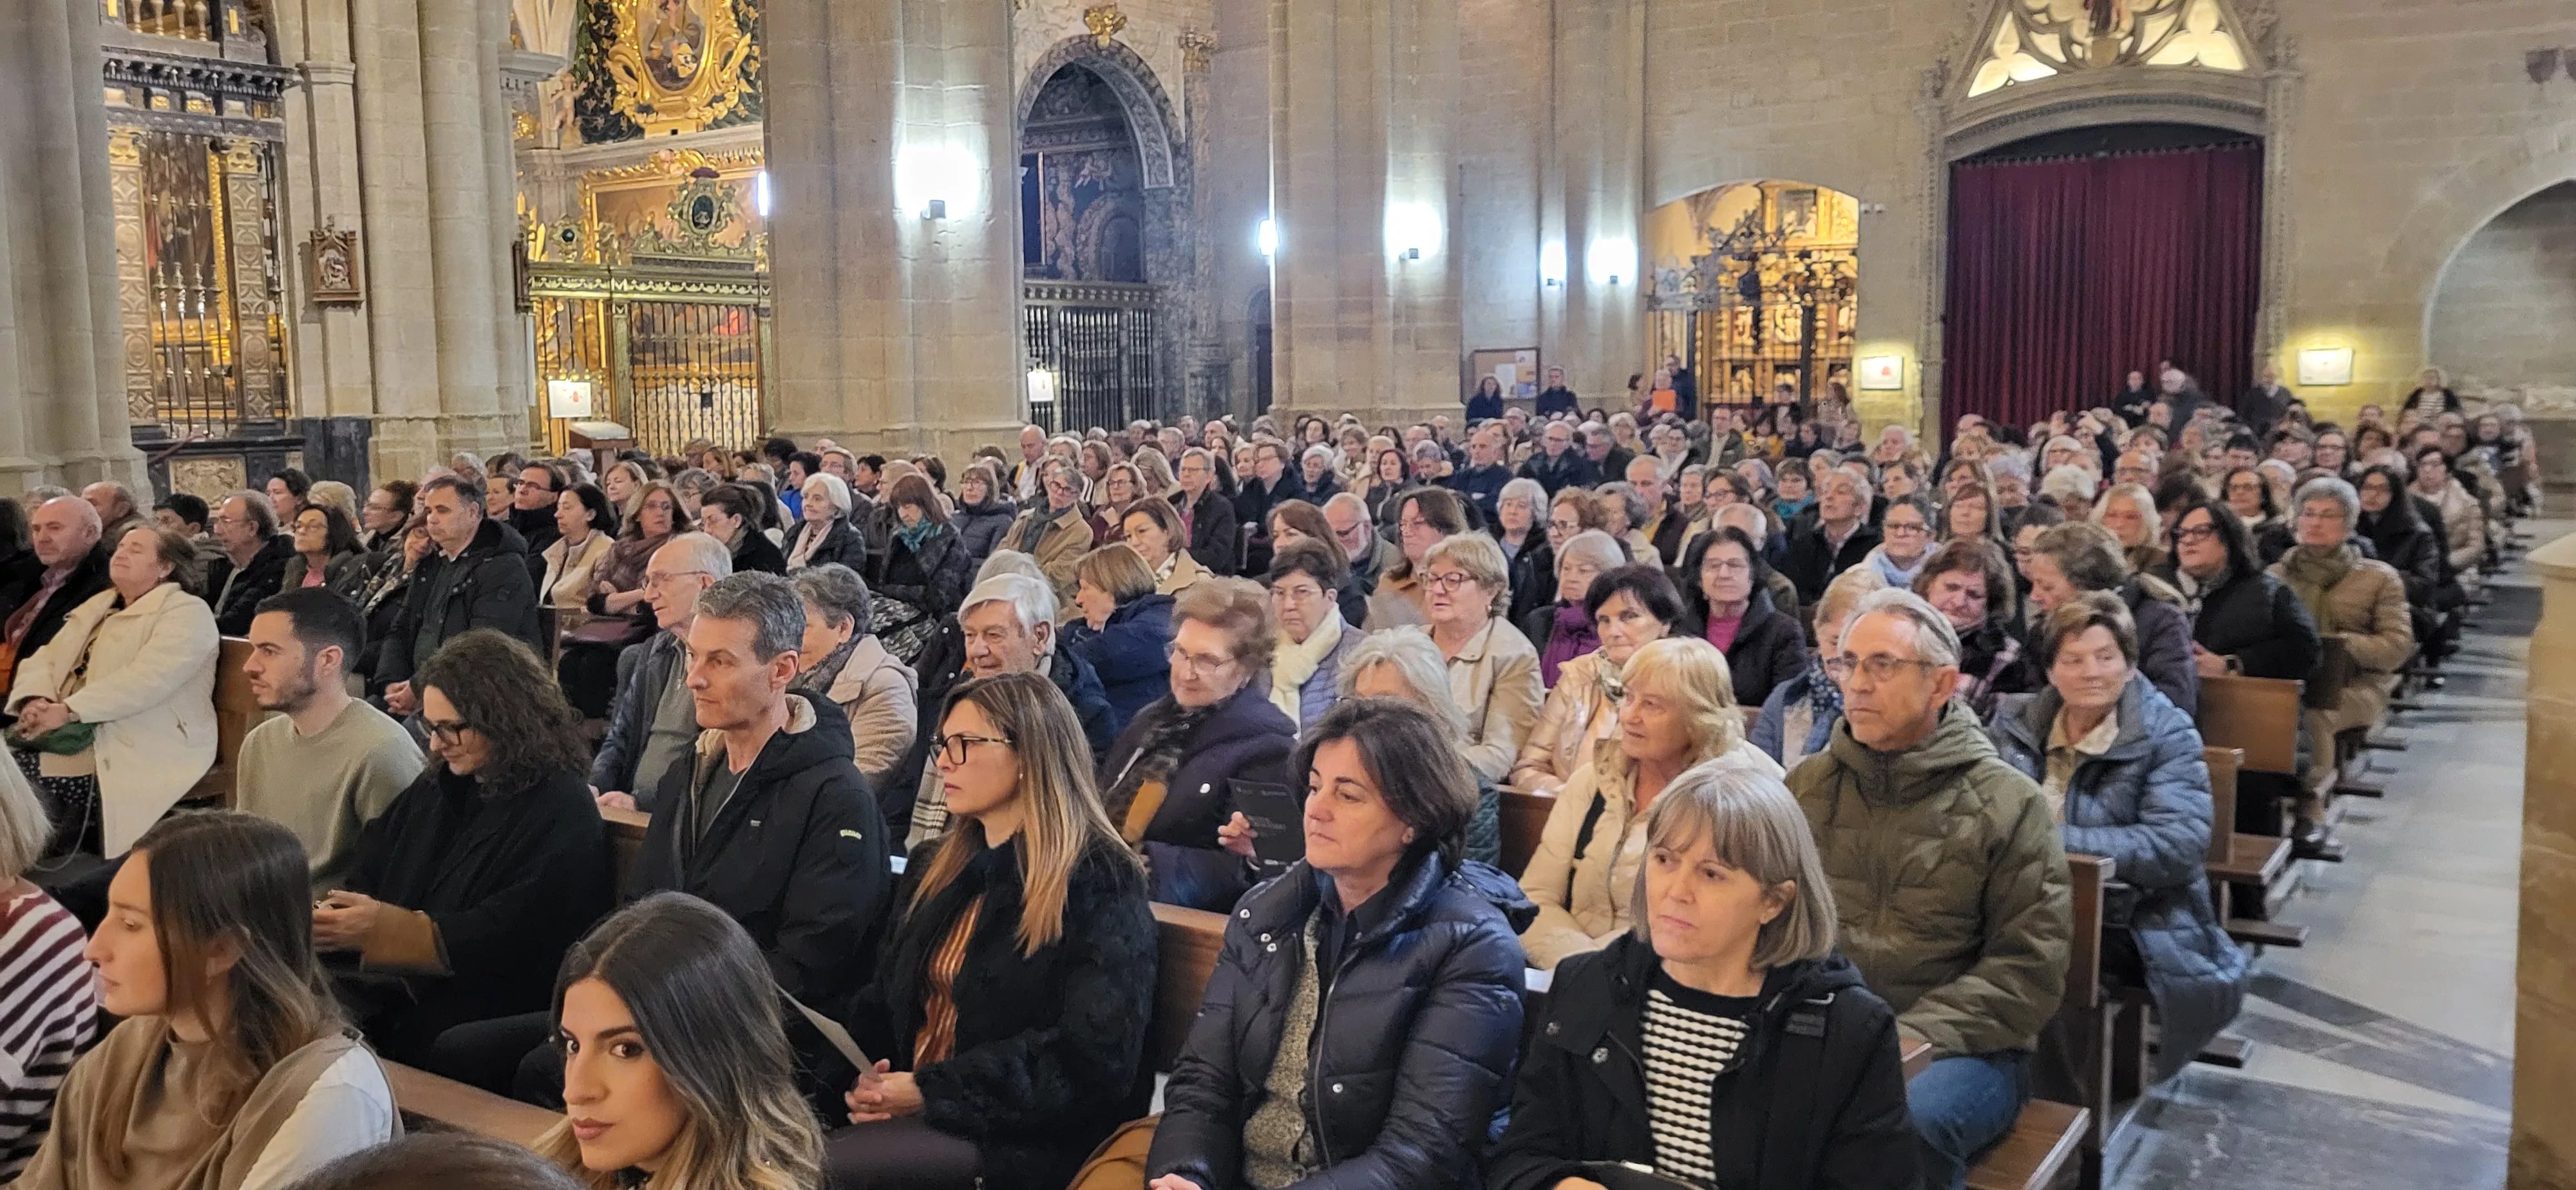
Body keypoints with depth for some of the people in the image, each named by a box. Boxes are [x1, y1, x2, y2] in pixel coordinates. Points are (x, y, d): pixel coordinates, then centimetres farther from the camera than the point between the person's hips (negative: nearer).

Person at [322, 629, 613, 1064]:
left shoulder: (562, 819, -11)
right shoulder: (440, 785, 16)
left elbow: (506, 943, -17)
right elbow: (366, 869, 14)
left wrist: (384, 927, -19)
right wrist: (331, 912, -8)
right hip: (388, 995, 7)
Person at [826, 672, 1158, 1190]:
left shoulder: (1099, 883, -9)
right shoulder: (934, 867, 16)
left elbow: (1095, 1058, -17)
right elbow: (883, 1002, 18)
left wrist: (933, 1090, -17)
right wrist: (865, 1076, -5)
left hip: (1020, 1136, -6)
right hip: (915, 1111, 7)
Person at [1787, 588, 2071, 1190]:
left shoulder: (2007, 803, -1)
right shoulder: (1808, 785, 11)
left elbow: (2030, 964, -7)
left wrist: (1910, 1037, -18)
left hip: (1962, 1045, -2)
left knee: (1906, 1124, -36)